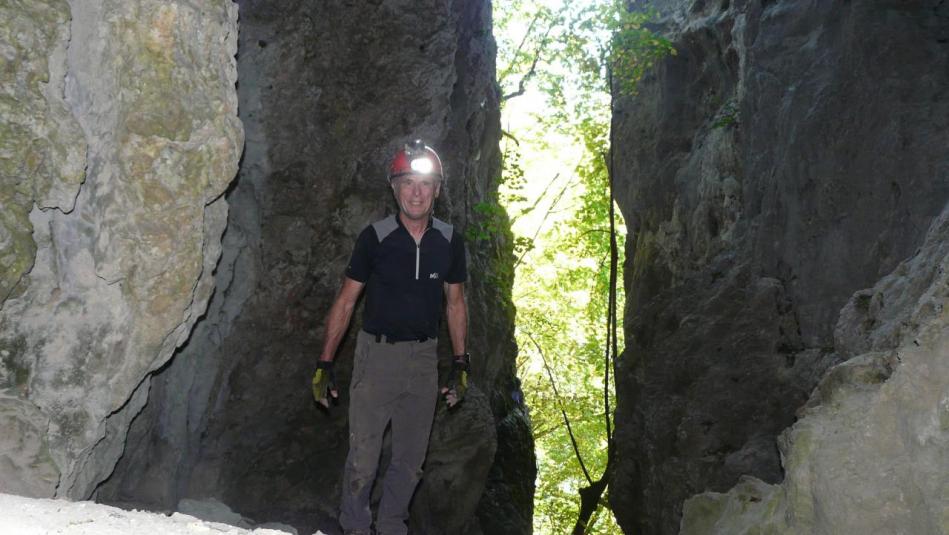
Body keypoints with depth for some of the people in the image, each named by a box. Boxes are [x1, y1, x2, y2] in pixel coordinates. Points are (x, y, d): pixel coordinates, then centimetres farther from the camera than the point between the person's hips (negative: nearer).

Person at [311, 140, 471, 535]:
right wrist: (324, 365, -8)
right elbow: (346, 300, -4)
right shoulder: (375, 237, -8)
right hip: (377, 353, -3)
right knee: (363, 458, -3)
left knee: (410, 461, 12)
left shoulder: (449, 241, 0)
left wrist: (460, 366, 6)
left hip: (424, 358, 3)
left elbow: (455, 303, 9)